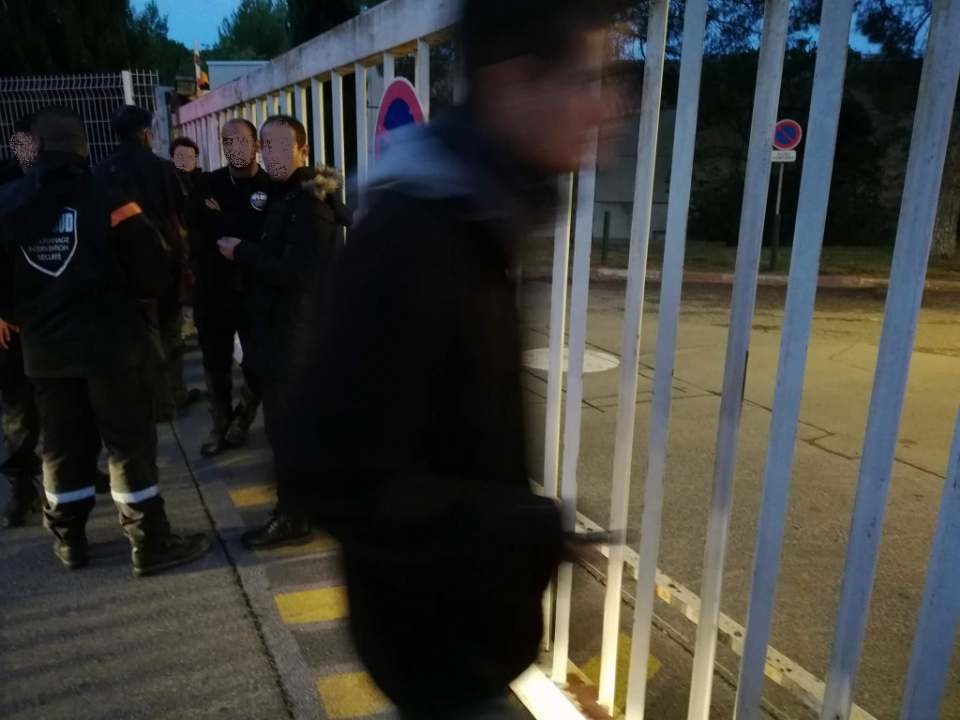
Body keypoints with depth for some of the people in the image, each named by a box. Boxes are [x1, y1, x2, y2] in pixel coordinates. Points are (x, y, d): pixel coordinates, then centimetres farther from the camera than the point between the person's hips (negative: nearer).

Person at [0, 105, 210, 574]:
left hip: (43, 346, 4)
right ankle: (150, 544, 8)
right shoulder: (108, 199, -12)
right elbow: (154, 273, -12)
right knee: (130, 443, 2)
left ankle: (68, 540, 28)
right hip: (111, 341, -4)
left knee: (63, 445, 15)